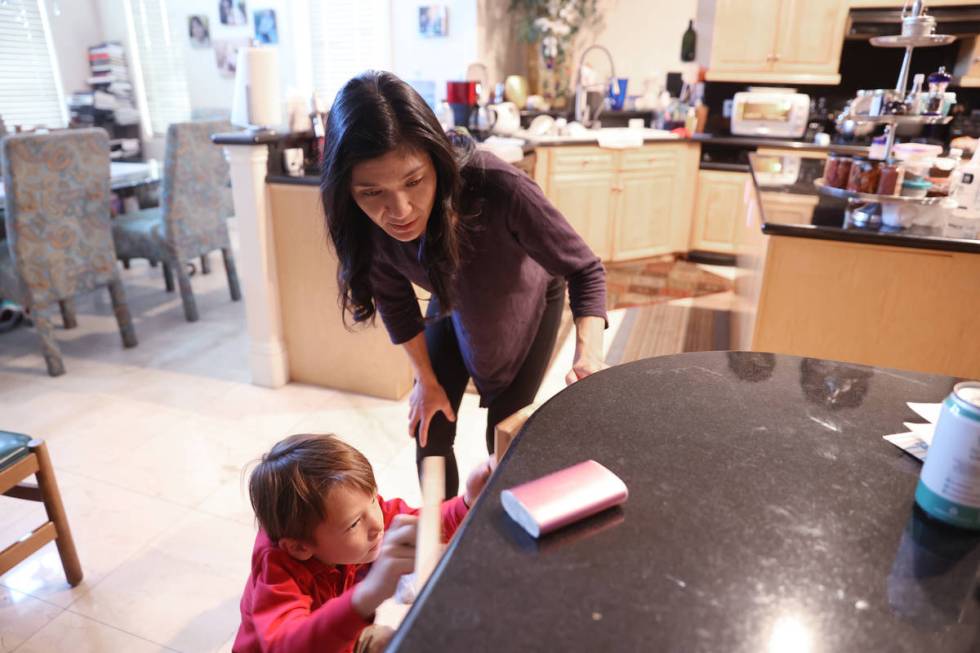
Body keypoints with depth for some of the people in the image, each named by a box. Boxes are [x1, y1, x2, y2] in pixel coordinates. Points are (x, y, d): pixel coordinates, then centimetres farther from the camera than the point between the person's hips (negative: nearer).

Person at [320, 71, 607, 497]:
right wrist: (426, 380, -2)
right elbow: (395, 300, -11)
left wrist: (589, 352, -45)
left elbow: (584, 270, -29)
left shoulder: (500, 189, -43)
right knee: (430, 434, 4)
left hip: (527, 304, -2)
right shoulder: (365, 223, -30)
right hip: (454, 308, 3)